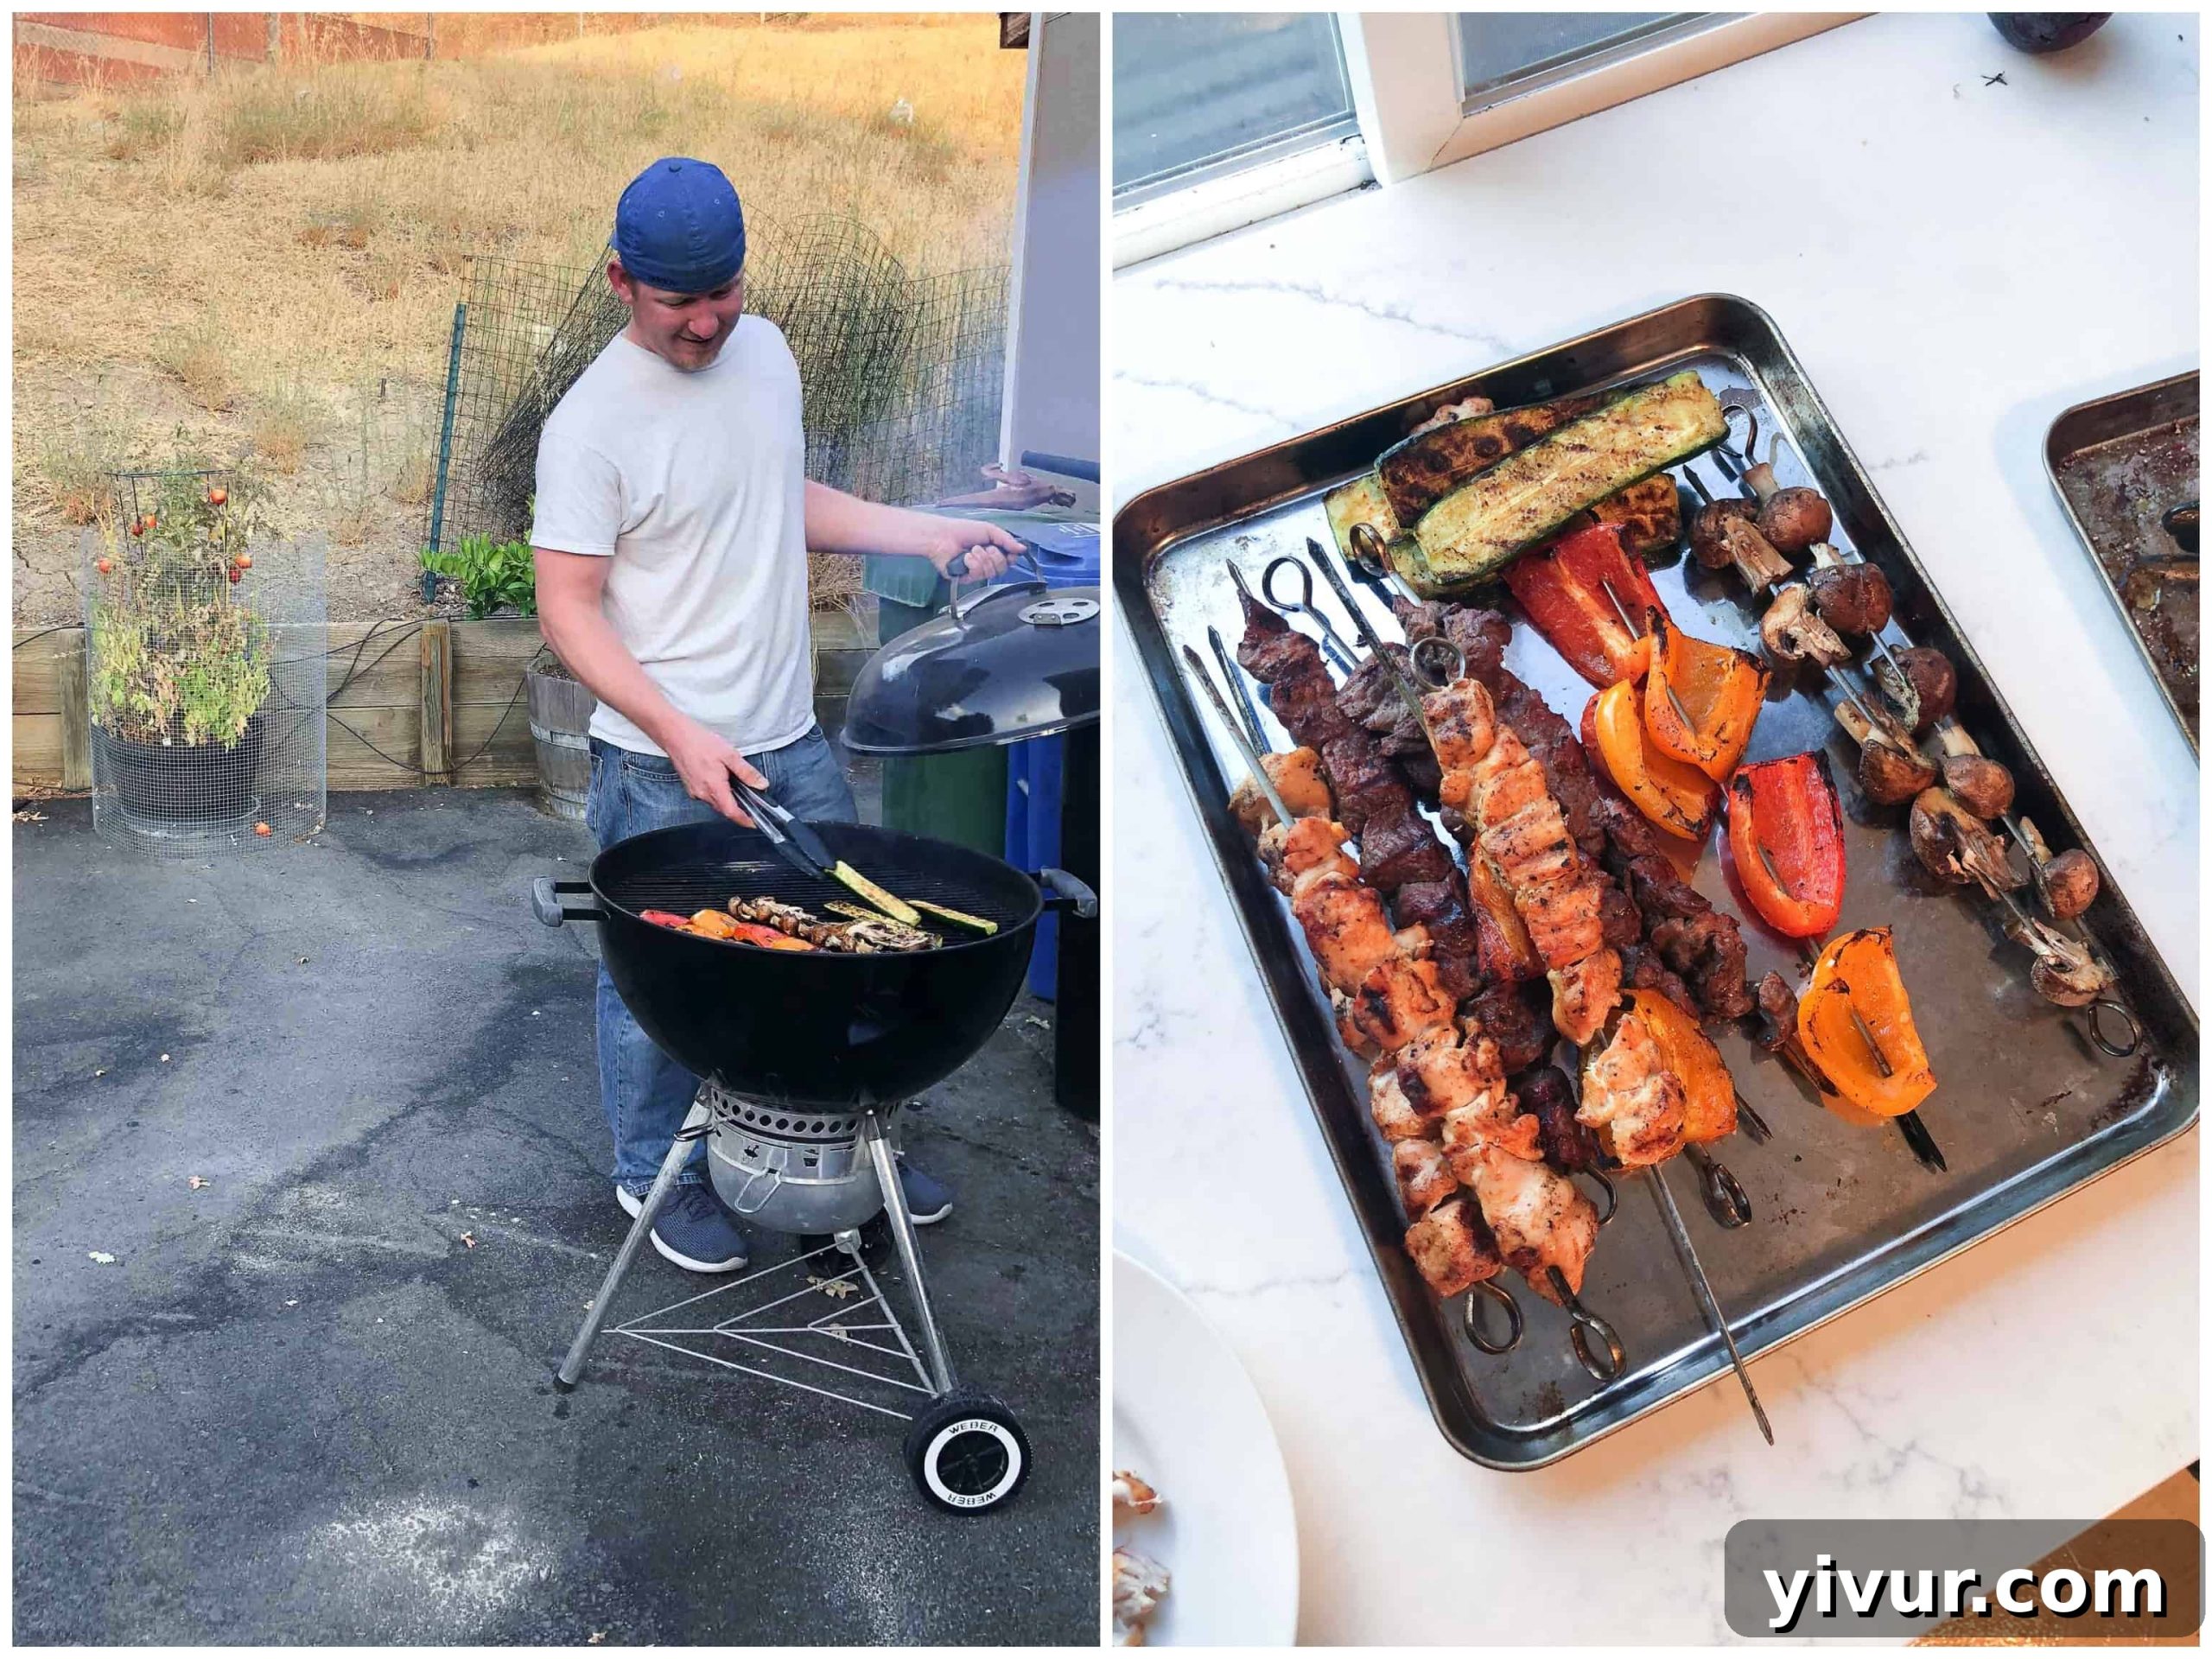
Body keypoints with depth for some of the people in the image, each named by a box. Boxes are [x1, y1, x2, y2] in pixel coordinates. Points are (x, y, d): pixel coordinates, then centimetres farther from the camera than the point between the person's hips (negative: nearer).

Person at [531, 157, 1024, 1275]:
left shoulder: (764, 351, 5)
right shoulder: (592, 425, -16)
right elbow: (567, 609, -16)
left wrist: (927, 535, 10)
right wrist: (680, 734, -25)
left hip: (791, 738, 7)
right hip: (662, 768, -6)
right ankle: (654, 1173, 32)